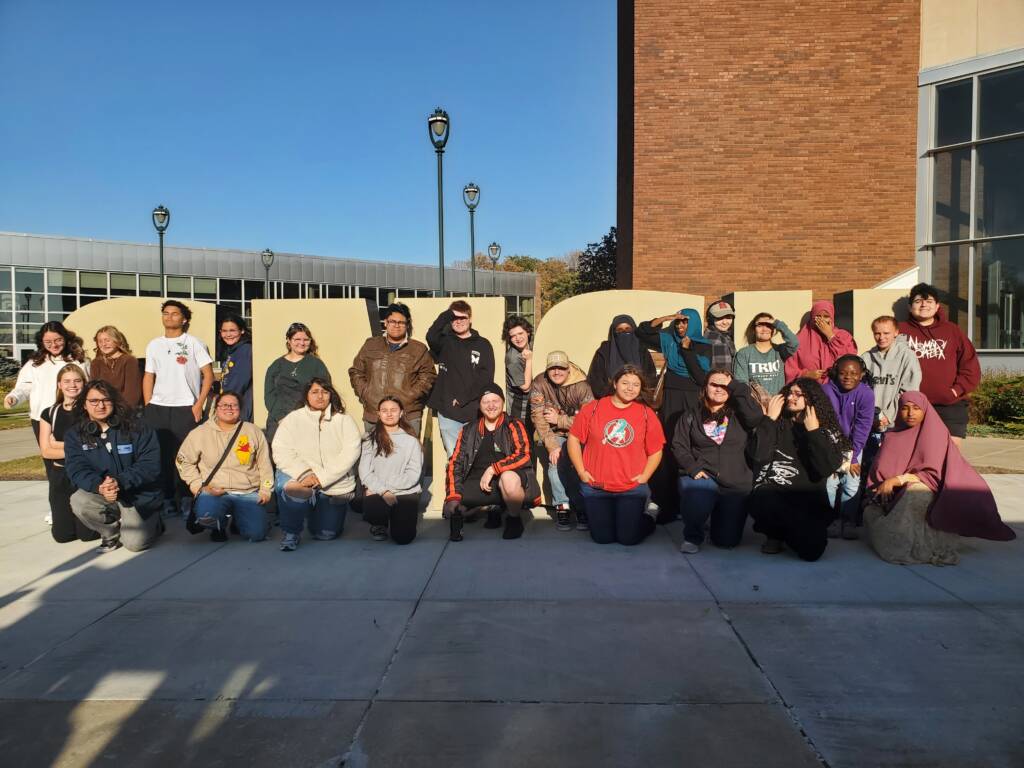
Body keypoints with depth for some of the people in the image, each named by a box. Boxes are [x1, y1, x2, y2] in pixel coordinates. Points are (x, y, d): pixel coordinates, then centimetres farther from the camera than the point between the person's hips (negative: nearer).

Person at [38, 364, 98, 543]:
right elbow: (45, 451, -2)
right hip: (60, 476, 3)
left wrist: (58, 444, -9)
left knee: (87, 534, -5)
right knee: (61, 535, 1)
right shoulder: (49, 413, 6)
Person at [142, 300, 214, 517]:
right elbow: (148, 377, 16)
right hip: (157, 408, 4)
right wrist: (147, 407, 6)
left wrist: (199, 405, -8)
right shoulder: (153, 345, 13)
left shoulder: (194, 343, 1)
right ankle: (166, 498, 13)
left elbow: (208, 375, -2)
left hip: (185, 408, -4)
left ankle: (186, 499, 8)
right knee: (160, 454, 4)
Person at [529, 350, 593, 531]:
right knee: (556, 460, -26)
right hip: (553, 435, 1)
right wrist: (552, 446, -22)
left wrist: (559, 420, -16)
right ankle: (562, 507, -16)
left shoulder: (581, 385, -11)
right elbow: (538, 418, -14)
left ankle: (582, 508, -11)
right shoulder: (539, 384, -8)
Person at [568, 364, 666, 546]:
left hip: (632, 489, 0)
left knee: (629, 538, 1)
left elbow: (656, 451, 4)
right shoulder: (592, 409, -2)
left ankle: (647, 521, 34)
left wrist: (645, 476, -7)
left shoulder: (647, 414, 0)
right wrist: (581, 471, -3)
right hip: (595, 488, 0)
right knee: (602, 538, 5)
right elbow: (573, 439, 3)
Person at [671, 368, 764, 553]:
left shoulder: (738, 414, 8)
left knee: (728, 540, -1)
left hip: (735, 483, 1)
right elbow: (679, 446, 4)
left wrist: (736, 386, -8)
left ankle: (718, 516, 35)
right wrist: (693, 468, -14)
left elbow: (756, 417, -14)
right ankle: (692, 536, -2)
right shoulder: (691, 416, 10)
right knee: (696, 504, -36)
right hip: (702, 477, -1)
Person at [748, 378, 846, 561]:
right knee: (763, 502, -37)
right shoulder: (776, 424, 9)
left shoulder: (827, 431, 8)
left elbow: (826, 469, -8)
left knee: (812, 549, -24)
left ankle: (781, 532, 12)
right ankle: (777, 533, -1)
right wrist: (769, 418, -5)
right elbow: (758, 456, -7)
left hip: (809, 499, 0)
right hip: (771, 494, 0)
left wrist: (813, 431, -7)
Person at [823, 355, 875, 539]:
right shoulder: (826, 391, -16)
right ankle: (832, 520, 7)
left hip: (853, 446, 0)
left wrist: (852, 457, -14)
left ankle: (850, 522, 8)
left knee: (852, 485, -5)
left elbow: (862, 427, -13)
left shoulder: (866, 394, -15)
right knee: (829, 483, -7)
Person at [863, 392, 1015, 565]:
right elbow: (879, 472, 11)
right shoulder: (892, 436, 14)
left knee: (916, 491, -38)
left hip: (924, 497, -3)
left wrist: (899, 479, -19)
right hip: (894, 498, 3)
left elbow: (934, 474, -9)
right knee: (870, 512, -29)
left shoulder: (935, 433, 1)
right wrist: (882, 487, -11)